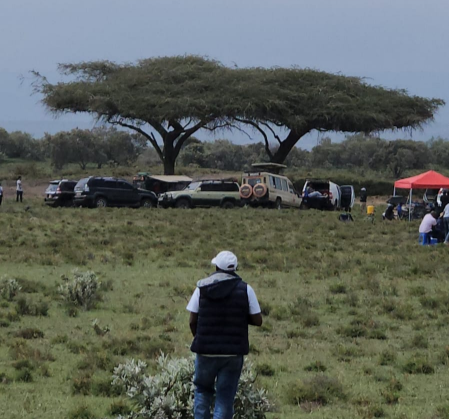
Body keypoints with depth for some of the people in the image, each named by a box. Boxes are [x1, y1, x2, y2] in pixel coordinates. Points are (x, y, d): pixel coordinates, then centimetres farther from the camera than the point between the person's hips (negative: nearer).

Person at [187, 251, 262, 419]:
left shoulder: (202, 287, -2)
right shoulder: (245, 289, -4)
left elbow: (192, 321, -1)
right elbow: (257, 320, -3)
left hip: (206, 350, 1)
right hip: (233, 352, -1)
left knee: (202, 390, 21)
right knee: (225, 397, 5)